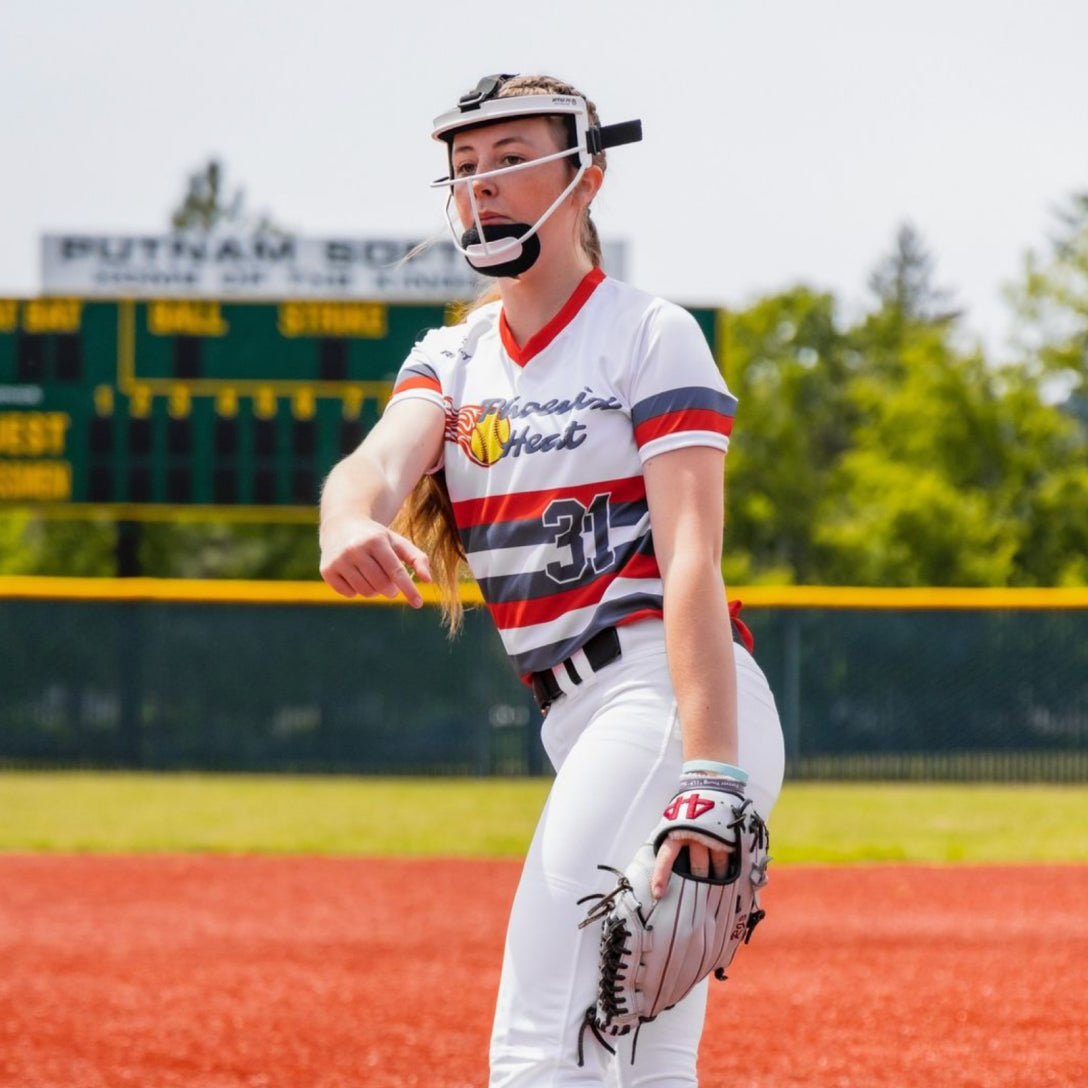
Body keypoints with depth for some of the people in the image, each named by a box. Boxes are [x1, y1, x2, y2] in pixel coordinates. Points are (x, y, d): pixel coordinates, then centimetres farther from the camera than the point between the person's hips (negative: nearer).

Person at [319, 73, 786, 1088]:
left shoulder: (648, 334, -2)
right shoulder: (452, 358, 18)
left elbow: (691, 561, -14)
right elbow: (381, 458, -5)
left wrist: (711, 777, -26)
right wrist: (348, 522, -32)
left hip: (667, 694, -8)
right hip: (579, 726, 8)